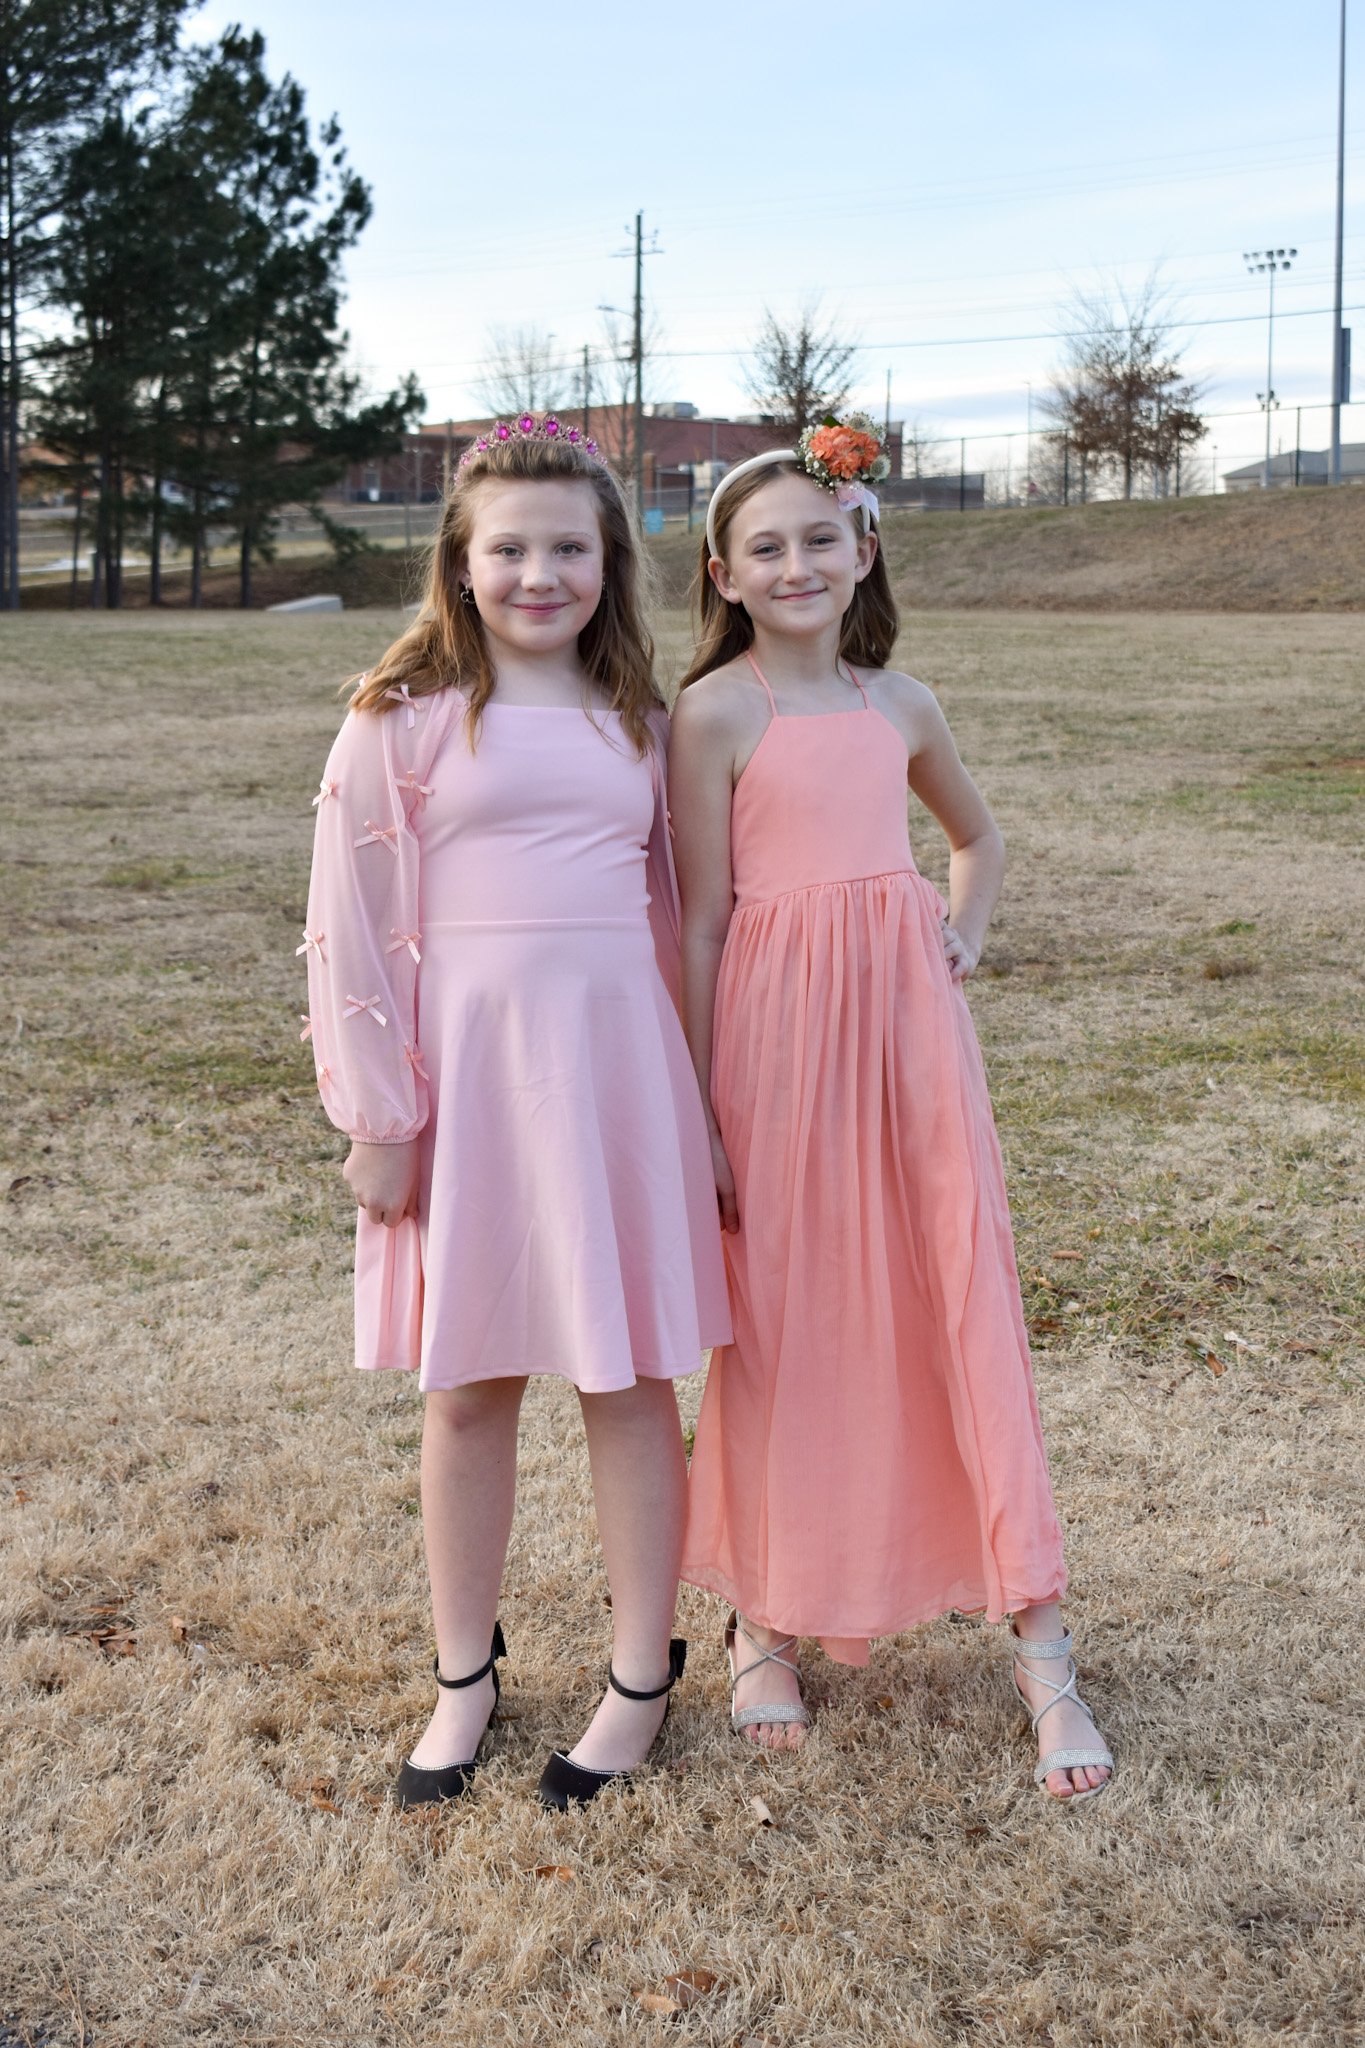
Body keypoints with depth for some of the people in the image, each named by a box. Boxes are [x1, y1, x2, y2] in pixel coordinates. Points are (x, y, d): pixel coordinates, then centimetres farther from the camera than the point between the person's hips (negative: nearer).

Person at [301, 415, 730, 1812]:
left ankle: (642, 1676, 21)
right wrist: (377, 1118, -6)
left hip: (618, 1060, 2)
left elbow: (673, 910, 14)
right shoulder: (404, 720, 0)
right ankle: (462, 1679, 25)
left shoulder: (637, 723, 10)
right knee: (469, 1382, 9)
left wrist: (696, 1101, 10)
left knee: (631, 1375, 7)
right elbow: (354, 928, -2)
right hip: (467, 1066, -2)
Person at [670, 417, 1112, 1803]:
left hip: (910, 1013, 4)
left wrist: (963, 939, 9)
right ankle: (766, 1618, 24)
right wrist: (699, 1111, -6)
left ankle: (1038, 1643, 6)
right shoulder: (715, 712, -4)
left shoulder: (898, 705, 9)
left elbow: (978, 836, 28)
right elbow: (701, 920, -5)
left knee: (963, 1300, 0)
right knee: (782, 1320, 5)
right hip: (779, 1025, -4)